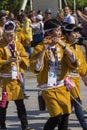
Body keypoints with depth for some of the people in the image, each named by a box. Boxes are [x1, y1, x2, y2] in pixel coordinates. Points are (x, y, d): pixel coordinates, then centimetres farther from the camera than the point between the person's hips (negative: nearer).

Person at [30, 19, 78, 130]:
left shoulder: (62, 45, 5)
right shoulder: (40, 48, -9)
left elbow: (74, 61, -9)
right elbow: (36, 69, -21)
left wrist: (63, 45, -20)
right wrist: (44, 50, -27)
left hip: (62, 86, 5)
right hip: (48, 88, -5)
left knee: (65, 115, 6)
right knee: (56, 117, -12)